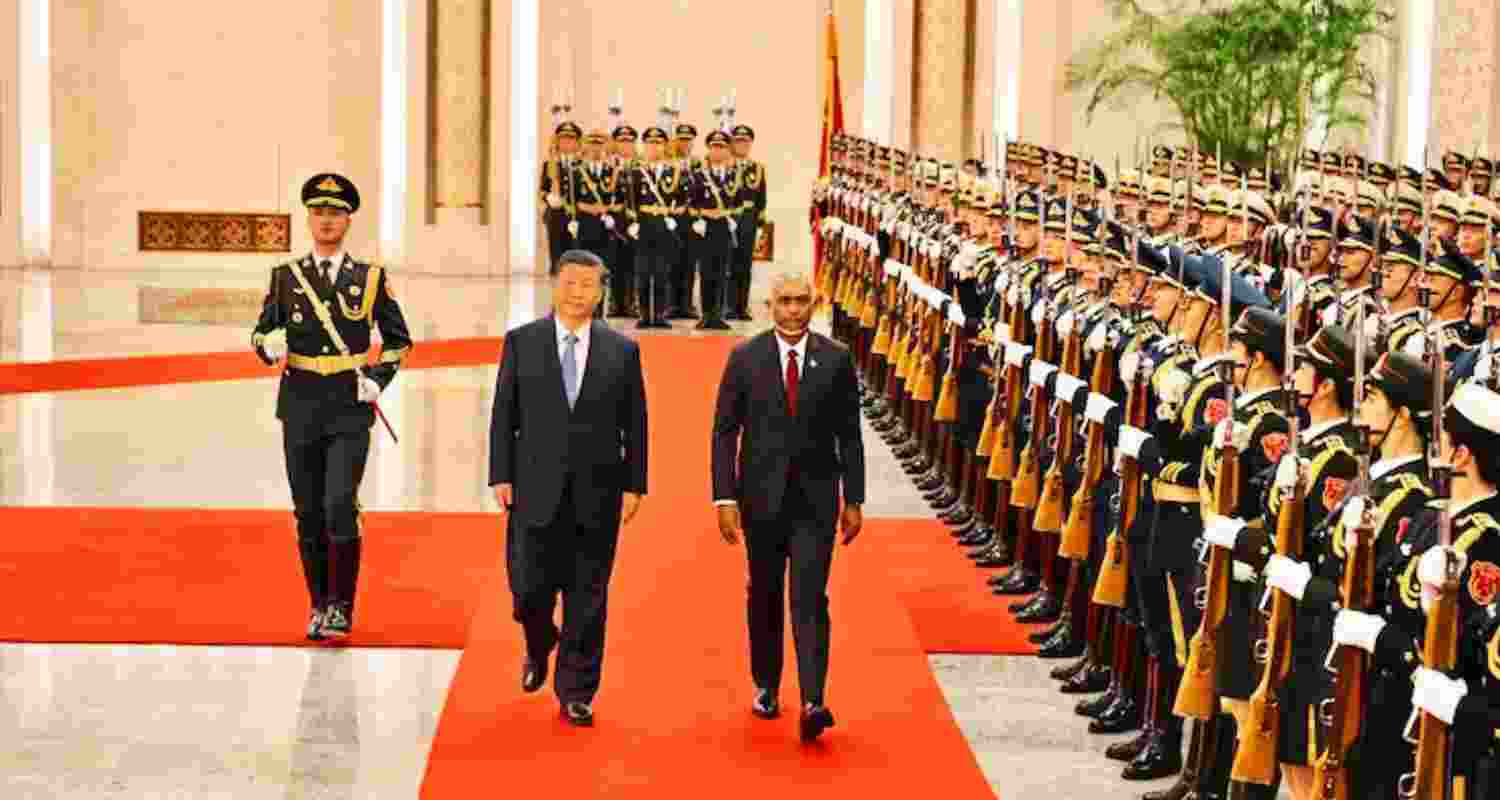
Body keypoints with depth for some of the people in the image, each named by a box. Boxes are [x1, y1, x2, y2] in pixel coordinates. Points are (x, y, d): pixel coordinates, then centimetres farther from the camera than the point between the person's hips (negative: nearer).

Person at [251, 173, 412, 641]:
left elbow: (398, 340, 11)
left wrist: (378, 379, -4)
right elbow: (261, 332, 13)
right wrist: (270, 345, -10)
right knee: (308, 513, 7)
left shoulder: (370, 278, 3)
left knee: (340, 507, -14)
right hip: (300, 407, 2)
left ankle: (342, 607, -2)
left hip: (350, 409, -2)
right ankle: (319, 606, 19)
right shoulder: (286, 277, 6)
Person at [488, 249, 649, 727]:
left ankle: (576, 694, 14)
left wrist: (634, 485, 0)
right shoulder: (521, 342, 3)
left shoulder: (622, 351, 4)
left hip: (597, 493, 0)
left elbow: (634, 424, 5)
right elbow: (504, 414, 4)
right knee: (529, 588, 0)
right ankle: (539, 648, 34)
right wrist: (501, 476, -2)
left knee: (588, 598, 3)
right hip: (536, 490, 0)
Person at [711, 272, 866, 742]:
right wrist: (725, 497, -8)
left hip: (815, 497, -1)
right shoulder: (745, 359, -1)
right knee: (764, 596, 13)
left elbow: (848, 434, 5)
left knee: (809, 598, -10)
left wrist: (854, 500, 3)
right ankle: (766, 687, 29)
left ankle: (812, 702, -15)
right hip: (762, 495, 1)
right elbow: (725, 432, -1)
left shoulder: (835, 359, 0)